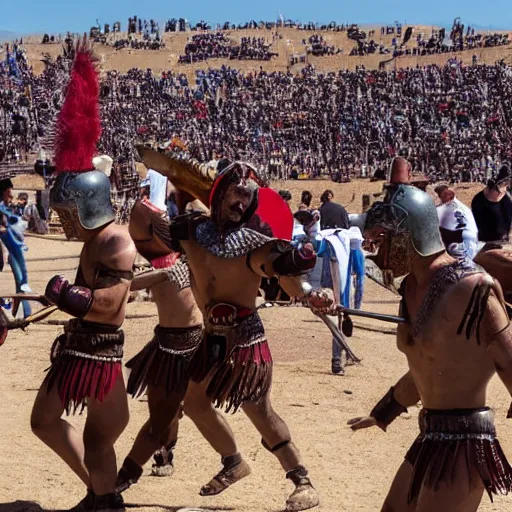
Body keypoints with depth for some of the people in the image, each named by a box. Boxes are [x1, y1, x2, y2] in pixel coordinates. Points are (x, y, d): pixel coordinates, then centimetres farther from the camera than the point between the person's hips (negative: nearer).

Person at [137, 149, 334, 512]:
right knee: (194, 403, 19)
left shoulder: (254, 242, -16)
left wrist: (308, 293, -50)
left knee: (260, 411, -7)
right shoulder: (194, 229, -2)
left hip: (245, 338, -6)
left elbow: (285, 272, -30)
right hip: (212, 337, 7)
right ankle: (233, 463, 40)